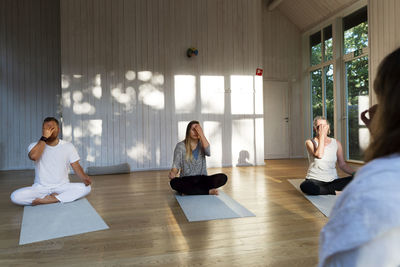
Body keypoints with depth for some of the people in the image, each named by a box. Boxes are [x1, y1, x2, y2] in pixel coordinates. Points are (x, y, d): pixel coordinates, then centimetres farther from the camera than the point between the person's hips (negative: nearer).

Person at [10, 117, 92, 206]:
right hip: (40, 187, 0)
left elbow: (76, 166, -3)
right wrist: (44, 137, -21)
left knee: (86, 187, -26)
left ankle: (51, 199, -22)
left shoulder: (68, 146, 1)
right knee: (15, 196, -25)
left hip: (62, 187, 0)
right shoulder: (35, 146, -1)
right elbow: (33, 156, -24)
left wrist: (84, 177, -23)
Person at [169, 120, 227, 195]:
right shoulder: (180, 146, 0)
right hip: (186, 180, -2)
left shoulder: (202, 144, 7)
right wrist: (173, 173, -28)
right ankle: (208, 191, -25)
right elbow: (176, 165, -6)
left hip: (201, 179, 2)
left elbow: (208, 153, -15)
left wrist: (202, 134, -16)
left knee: (223, 177, -23)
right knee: (174, 182, -36)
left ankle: (188, 190, -22)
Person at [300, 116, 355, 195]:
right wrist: (321, 136, -15)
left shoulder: (336, 143, 8)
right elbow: (319, 155, -21)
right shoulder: (310, 142, -1)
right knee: (305, 186, -37)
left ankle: (321, 190, -20)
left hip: (332, 180, 3)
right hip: (315, 180, -3)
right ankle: (335, 192, -20)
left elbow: (342, 164, 9)